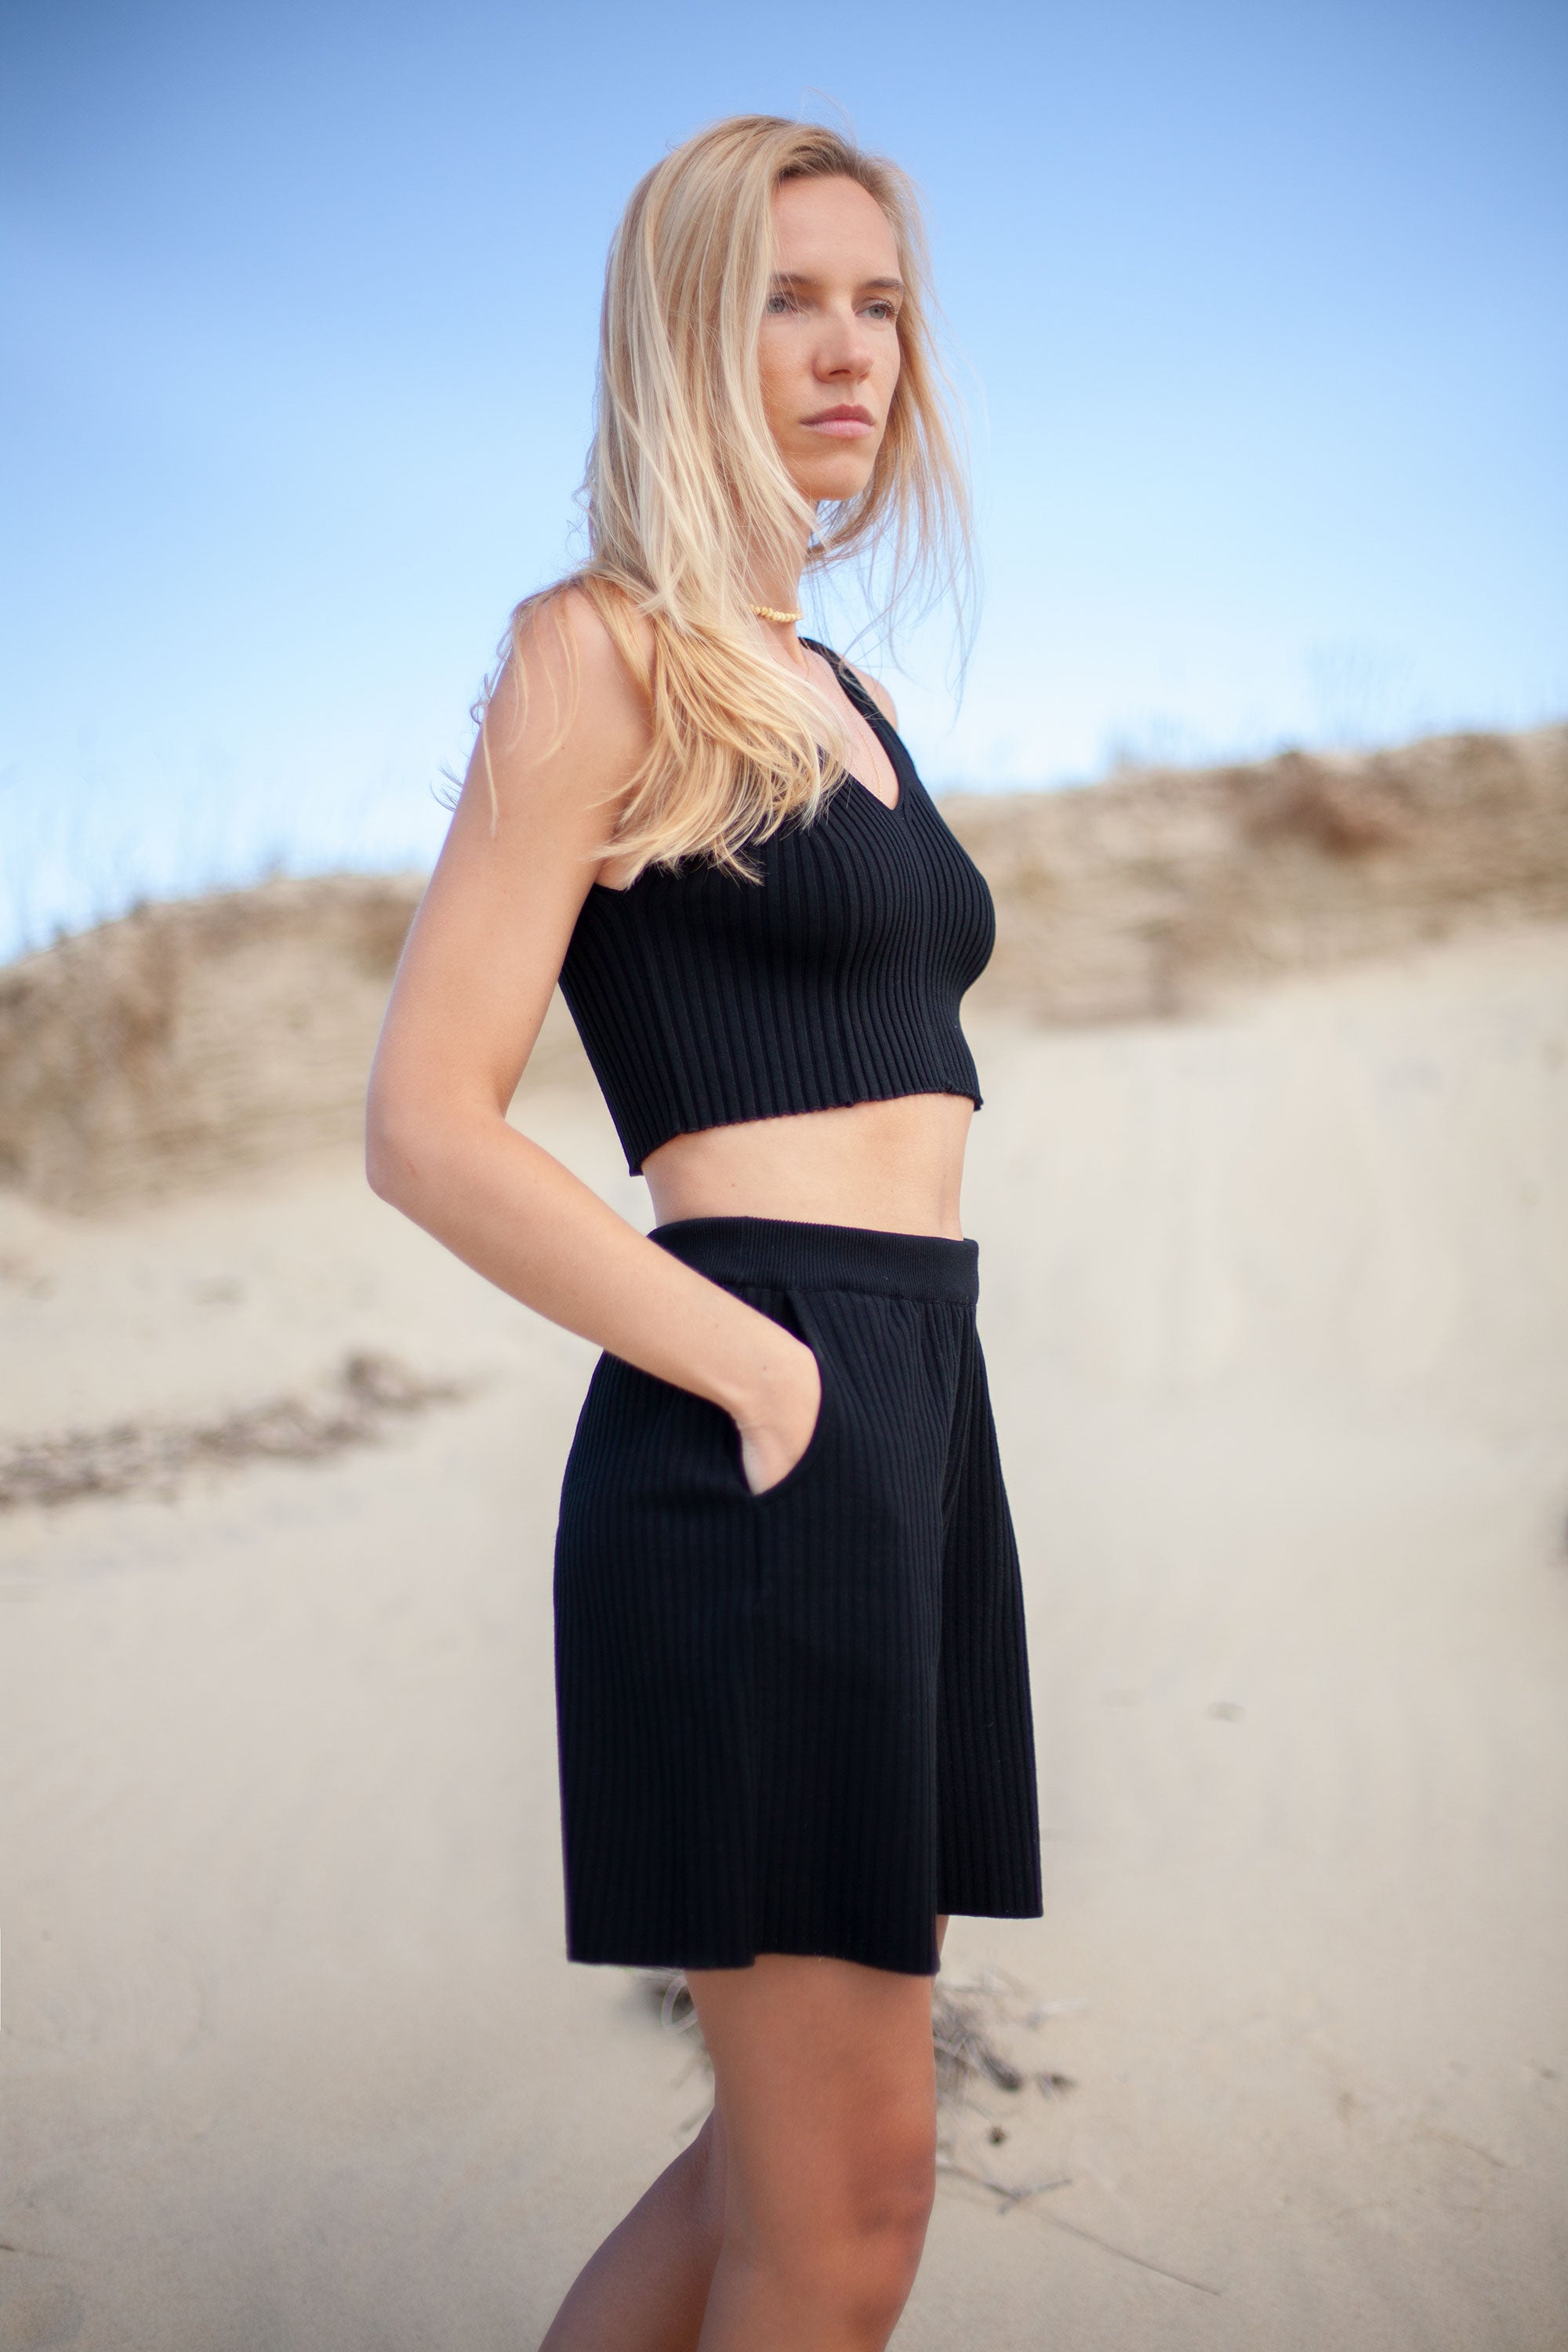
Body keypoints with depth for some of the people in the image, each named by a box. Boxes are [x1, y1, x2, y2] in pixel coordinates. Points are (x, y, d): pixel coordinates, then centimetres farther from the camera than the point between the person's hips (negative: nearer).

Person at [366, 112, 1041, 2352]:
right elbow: (427, 1125, -13)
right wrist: (769, 1377, -14)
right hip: (760, 1452, -8)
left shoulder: (852, 700, 19)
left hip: (919, 1420, 9)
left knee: (792, 2159, 16)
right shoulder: (605, 653, -6)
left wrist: (899, 1419, 13)